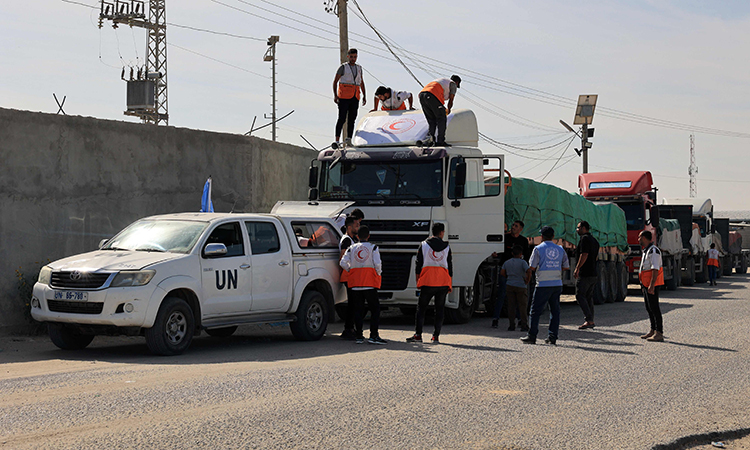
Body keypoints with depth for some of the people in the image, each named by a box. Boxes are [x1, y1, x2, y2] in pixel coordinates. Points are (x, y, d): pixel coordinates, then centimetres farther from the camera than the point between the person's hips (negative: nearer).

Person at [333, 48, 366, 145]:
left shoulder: (359, 68, 17)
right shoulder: (343, 67, 1)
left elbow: (361, 82, 25)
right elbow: (335, 81, -1)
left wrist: (364, 95, 16)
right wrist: (335, 95, -11)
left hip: (355, 97, 5)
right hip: (344, 97, -5)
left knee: (352, 119, 4)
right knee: (342, 118, -12)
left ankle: (349, 140, 8)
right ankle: (337, 140, -14)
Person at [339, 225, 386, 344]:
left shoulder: (351, 248, 8)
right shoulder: (373, 248, -1)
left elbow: (343, 263, 1)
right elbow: (377, 264, -9)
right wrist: (378, 273, 9)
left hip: (355, 283, 4)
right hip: (370, 283, -3)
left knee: (358, 309, 8)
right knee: (375, 308, 1)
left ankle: (359, 336, 6)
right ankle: (373, 335, -8)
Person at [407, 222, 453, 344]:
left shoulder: (424, 245, 2)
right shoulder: (446, 247, 5)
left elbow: (419, 264, 2)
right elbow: (450, 266, 8)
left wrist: (417, 281, 11)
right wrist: (450, 284, 14)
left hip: (427, 283, -1)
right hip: (443, 283, 1)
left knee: (421, 308, 7)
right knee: (440, 309, 7)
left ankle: (418, 335, 2)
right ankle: (436, 336, 4)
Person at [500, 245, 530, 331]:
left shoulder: (507, 262, 7)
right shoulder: (522, 262, -9)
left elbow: (502, 272, 7)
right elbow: (529, 272, -21)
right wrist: (527, 281, -9)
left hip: (510, 285, 4)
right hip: (521, 286, -4)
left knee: (511, 306, 6)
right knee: (522, 306, 2)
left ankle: (512, 325, 6)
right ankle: (524, 326, 1)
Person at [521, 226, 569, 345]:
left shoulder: (538, 249, -4)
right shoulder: (560, 249, 10)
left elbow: (532, 267, -7)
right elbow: (566, 267, 12)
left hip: (543, 285, -4)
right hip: (557, 284, 4)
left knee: (536, 310, 2)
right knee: (555, 310, 8)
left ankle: (532, 336, 2)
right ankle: (553, 337, 6)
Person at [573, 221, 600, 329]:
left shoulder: (585, 238, -11)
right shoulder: (594, 240, 19)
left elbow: (584, 255, -20)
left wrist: (577, 268, -18)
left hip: (584, 274, -9)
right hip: (593, 273, 9)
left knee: (580, 296, -8)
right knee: (589, 297, 13)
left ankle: (589, 320, -16)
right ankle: (590, 320, 12)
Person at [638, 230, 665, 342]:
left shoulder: (653, 251, -15)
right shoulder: (646, 251, 19)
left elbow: (655, 269, -22)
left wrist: (651, 285, -27)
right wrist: (644, 285, 25)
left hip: (652, 284, -11)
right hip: (646, 284, 11)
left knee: (654, 308, -11)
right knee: (649, 308, 14)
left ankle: (659, 333, -11)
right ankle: (653, 331, 22)